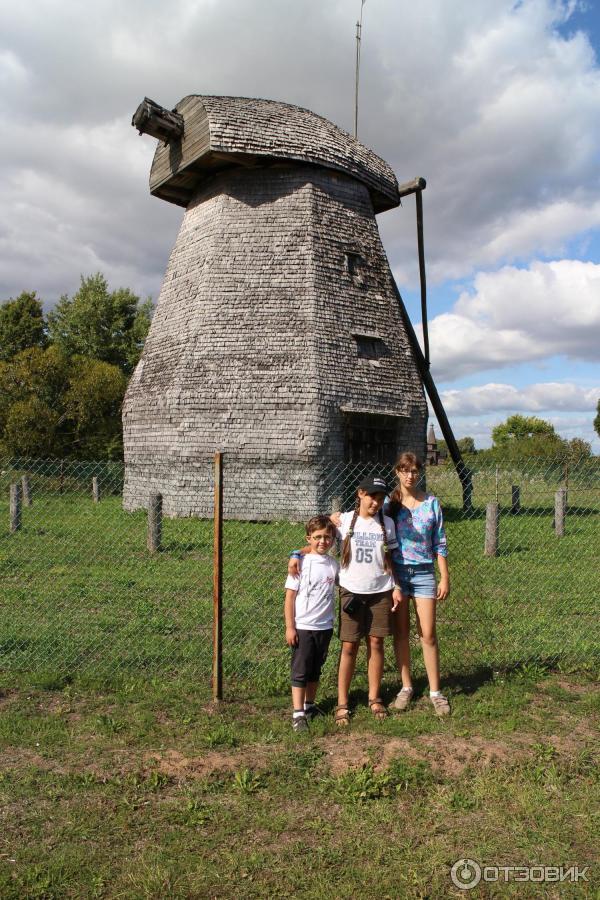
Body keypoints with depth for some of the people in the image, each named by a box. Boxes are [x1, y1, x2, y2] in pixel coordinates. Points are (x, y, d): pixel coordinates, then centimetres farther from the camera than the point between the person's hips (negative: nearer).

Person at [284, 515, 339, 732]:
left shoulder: (333, 565, 1)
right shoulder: (301, 564, -11)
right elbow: (290, 597, -9)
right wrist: (290, 627, -11)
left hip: (324, 626, 4)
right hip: (302, 627, -4)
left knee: (315, 670, 16)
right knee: (300, 671, 1)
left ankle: (309, 706, 31)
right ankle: (298, 714, 6)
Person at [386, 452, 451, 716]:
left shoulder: (431, 503, 2)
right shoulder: (389, 503, 0)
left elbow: (440, 544, 4)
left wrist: (445, 578, 0)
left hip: (424, 573, 0)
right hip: (396, 572, 0)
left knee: (428, 634, 0)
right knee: (401, 632, 7)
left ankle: (435, 691, 12)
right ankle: (406, 687, 21)